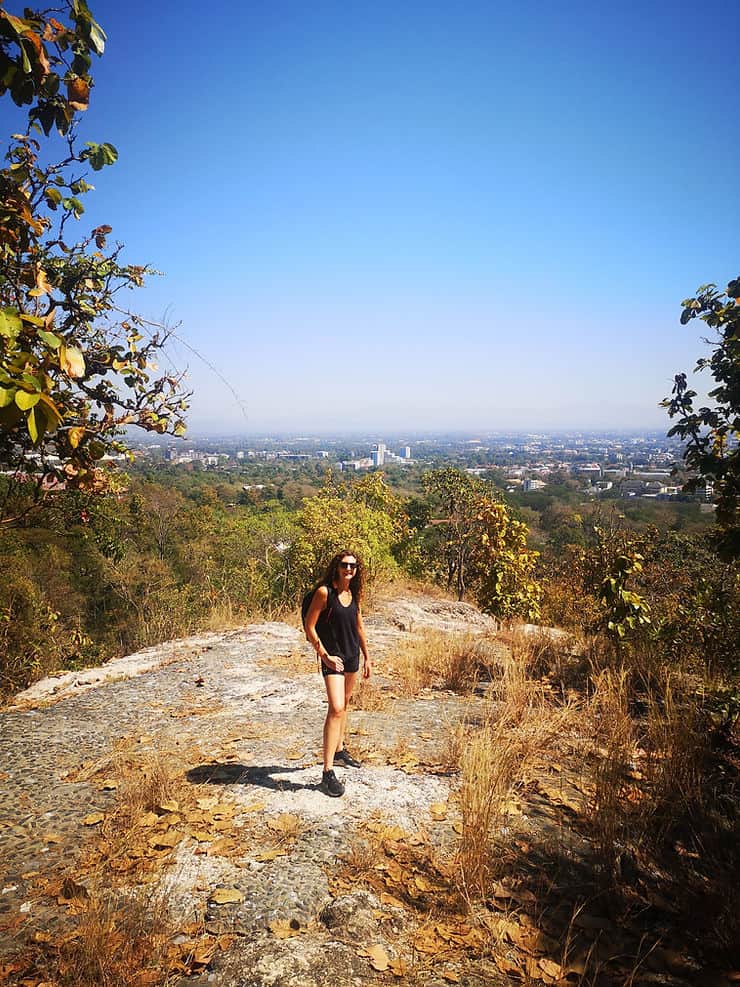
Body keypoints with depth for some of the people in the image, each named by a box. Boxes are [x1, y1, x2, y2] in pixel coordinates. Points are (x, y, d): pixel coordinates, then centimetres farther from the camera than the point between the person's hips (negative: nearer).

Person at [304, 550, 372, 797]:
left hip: (352, 656, 7)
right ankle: (327, 772, -15)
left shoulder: (354, 594, 5)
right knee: (336, 708, -17)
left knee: (343, 705, 21)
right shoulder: (324, 592, -15)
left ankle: (339, 750, 39)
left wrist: (367, 657, 18)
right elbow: (309, 627, -13)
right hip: (333, 658, -7)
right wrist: (324, 655, -16)